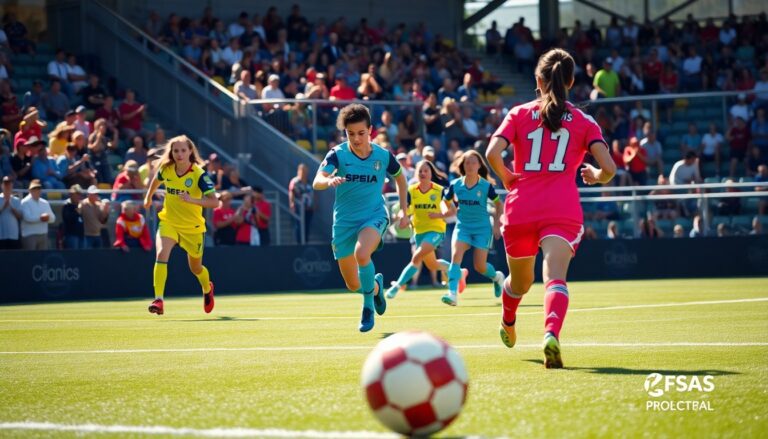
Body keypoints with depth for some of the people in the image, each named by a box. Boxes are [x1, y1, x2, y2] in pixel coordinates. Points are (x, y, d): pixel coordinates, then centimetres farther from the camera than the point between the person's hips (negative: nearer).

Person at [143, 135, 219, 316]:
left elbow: (214, 202, -28)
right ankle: (158, 300, -31)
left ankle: (207, 289, 51)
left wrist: (192, 199, -41)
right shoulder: (165, 169, -8)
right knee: (161, 254, -27)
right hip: (168, 222, 2)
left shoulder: (199, 175, -20)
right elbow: (156, 180, 19)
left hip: (193, 227, -2)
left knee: (196, 268, 16)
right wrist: (148, 197, 31)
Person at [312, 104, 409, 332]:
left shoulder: (383, 156, -7)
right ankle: (376, 286, 45)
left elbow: (400, 177, 15)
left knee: (361, 253, -35)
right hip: (344, 220, 1)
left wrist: (404, 210, 8)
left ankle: (368, 305, -13)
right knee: (353, 285, 8)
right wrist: (329, 181, -50)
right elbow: (316, 182, -27)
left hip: (374, 215, -1)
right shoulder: (338, 154, -12)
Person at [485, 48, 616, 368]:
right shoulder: (584, 121, 8)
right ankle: (551, 334, -45)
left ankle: (507, 324, 51)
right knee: (556, 276, -20)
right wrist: (595, 176, 21)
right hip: (563, 211, -2)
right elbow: (608, 168, -1)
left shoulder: (520, 114, 9)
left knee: (520, 281, 25)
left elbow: (492, 153, -7)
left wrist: (506, 177, 11)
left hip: (520, 209, 2)